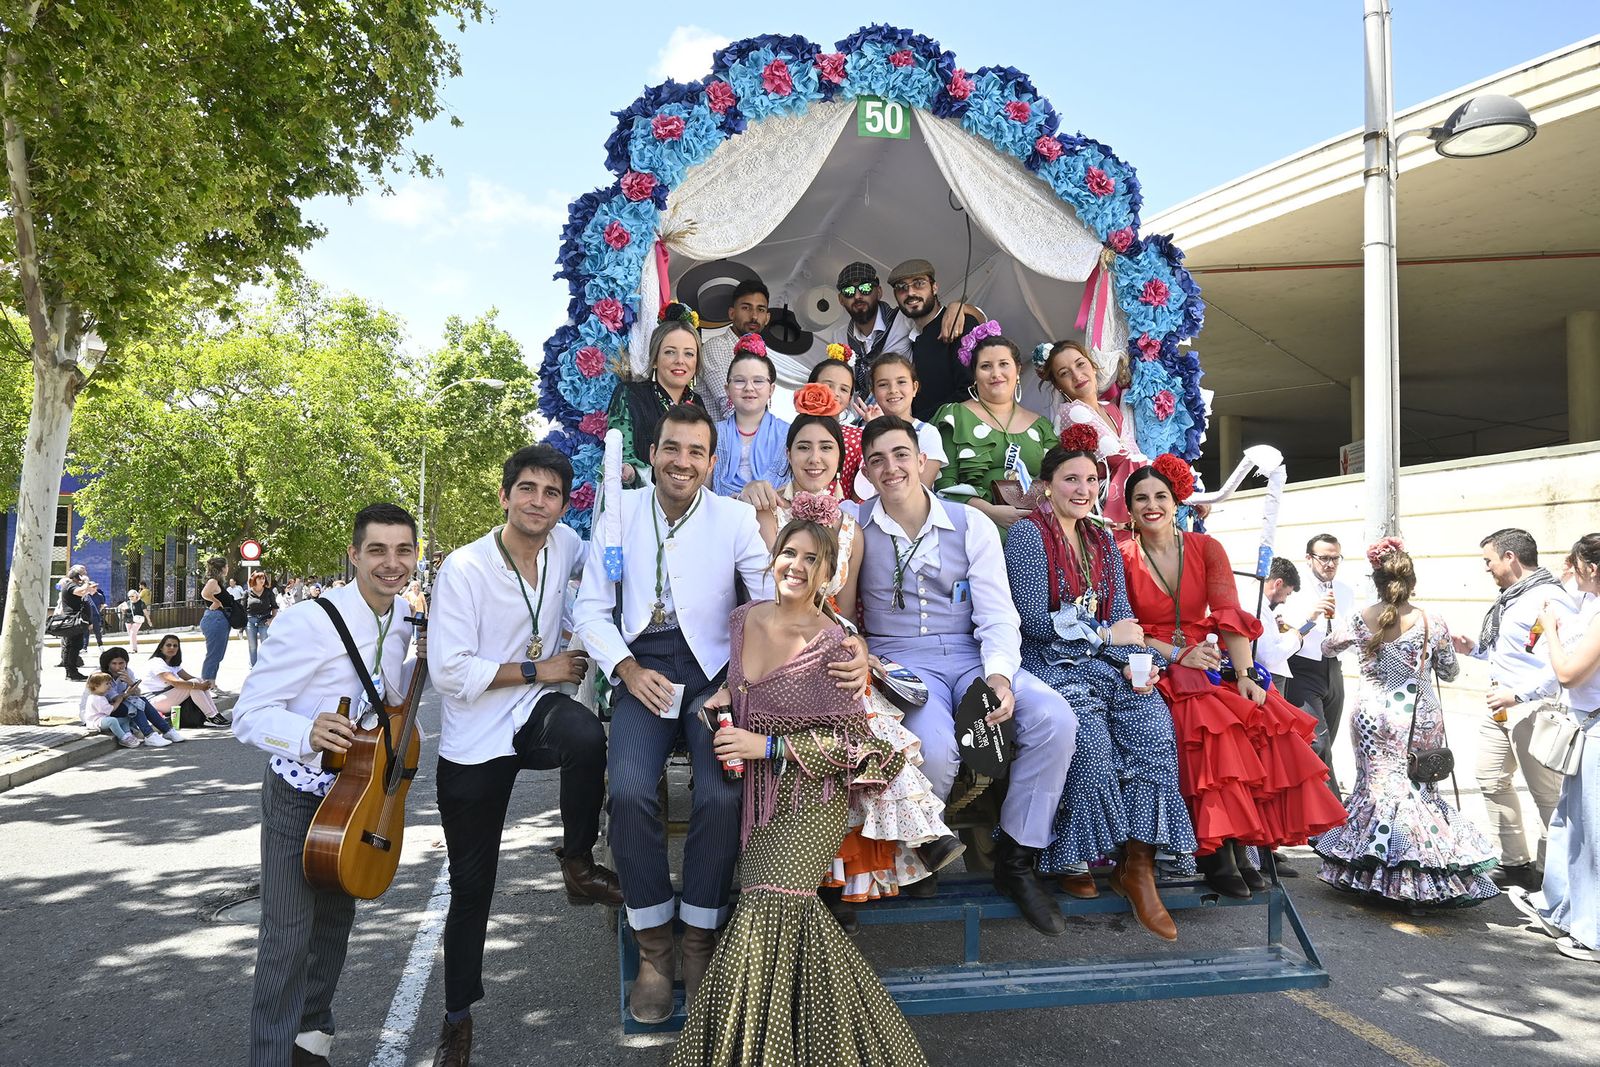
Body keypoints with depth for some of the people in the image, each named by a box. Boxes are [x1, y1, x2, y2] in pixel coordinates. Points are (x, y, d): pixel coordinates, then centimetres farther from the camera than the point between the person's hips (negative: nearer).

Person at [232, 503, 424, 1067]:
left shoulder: (402, 620, -2)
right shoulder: (310, 621, -25)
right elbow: (250, 713, -23)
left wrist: (420, 666, -5)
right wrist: (308, 733, -42)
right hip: (300, 794, -7)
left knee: (336, 917, 19)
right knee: (289, 932, -5)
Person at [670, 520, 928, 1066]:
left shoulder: (833, 643, -11)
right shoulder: (744, 619, 6)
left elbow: (853, 741, -8)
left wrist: (767, 745, -13)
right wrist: (724, 693, 5)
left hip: (811, 794, -5)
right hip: (757, 791, 5)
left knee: (770, 903, -21)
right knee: (784, 915, -10)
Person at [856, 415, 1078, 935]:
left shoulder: (972, 525, 5)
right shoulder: (852, 525, 4)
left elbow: (997, 615, 1)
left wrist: (999, 674, -17)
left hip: (971, 657, 3)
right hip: (898, 661, -2)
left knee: (1055, 719, -22)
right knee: (933, 747, -33)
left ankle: (1015, 862, -4)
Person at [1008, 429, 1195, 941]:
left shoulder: (1104, 543, 19)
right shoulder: (1027, 535, -2)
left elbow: (1122, 618, 12)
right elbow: (1035, 619, -10)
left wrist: (1134, 665, -7)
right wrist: (1105, 635, -6)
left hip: (1106, 665, 6)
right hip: (1049, 663, -5)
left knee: (1154, 724, -20)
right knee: (1090, 736, -29)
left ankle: (1137, 867, -14)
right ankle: (1073, 861, -9)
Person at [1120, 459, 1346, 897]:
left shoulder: (1206, 549, 8)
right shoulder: (1122, 557, 2)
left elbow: (1229, 615, -2)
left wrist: (1244, 674, -15)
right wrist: (1177, 653, -17)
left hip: (1209, 661, 3)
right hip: (1156, 668, -3)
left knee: (1271, 720, -25)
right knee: (1209, 722, -33)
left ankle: (1240, 845, -18)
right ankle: (1216, 850, -22)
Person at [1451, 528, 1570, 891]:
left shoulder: (1548, 599, -18)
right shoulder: (1510, 596, 12)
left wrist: (1518, 695, -27)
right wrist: (1474, 648, 11)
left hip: (1531, 707, -10)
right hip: (1498, 704, 10)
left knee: (1546, 793, 1)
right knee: (1493, 781, 15)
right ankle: (1516, 863, 26)